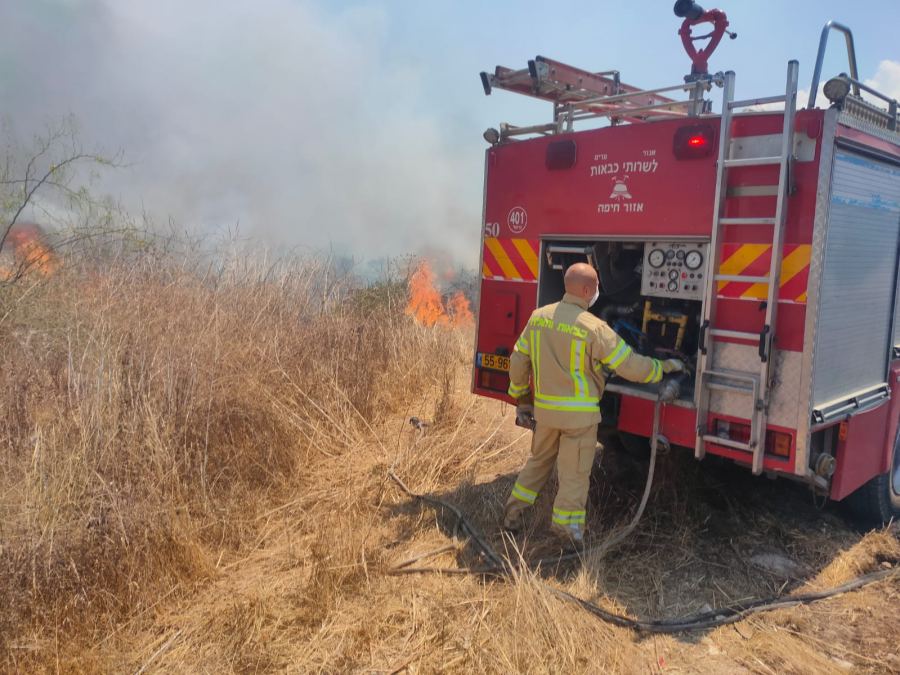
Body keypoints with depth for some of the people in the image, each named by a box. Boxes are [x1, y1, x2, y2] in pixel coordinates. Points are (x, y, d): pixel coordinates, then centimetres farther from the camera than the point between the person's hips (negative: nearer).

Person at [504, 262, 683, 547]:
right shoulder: (594, 328, -17)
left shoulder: (539, 316, 0)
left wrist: (521, 400, 18)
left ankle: (512, 514, 29)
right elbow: (632, 366, -13)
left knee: (539, 460, 24)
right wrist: (665, 367, 5)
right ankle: (567, 530, 18)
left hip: (544, 408, 6)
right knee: (574, 473, 9)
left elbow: (518, 361, 6)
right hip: (579, 413, -5)